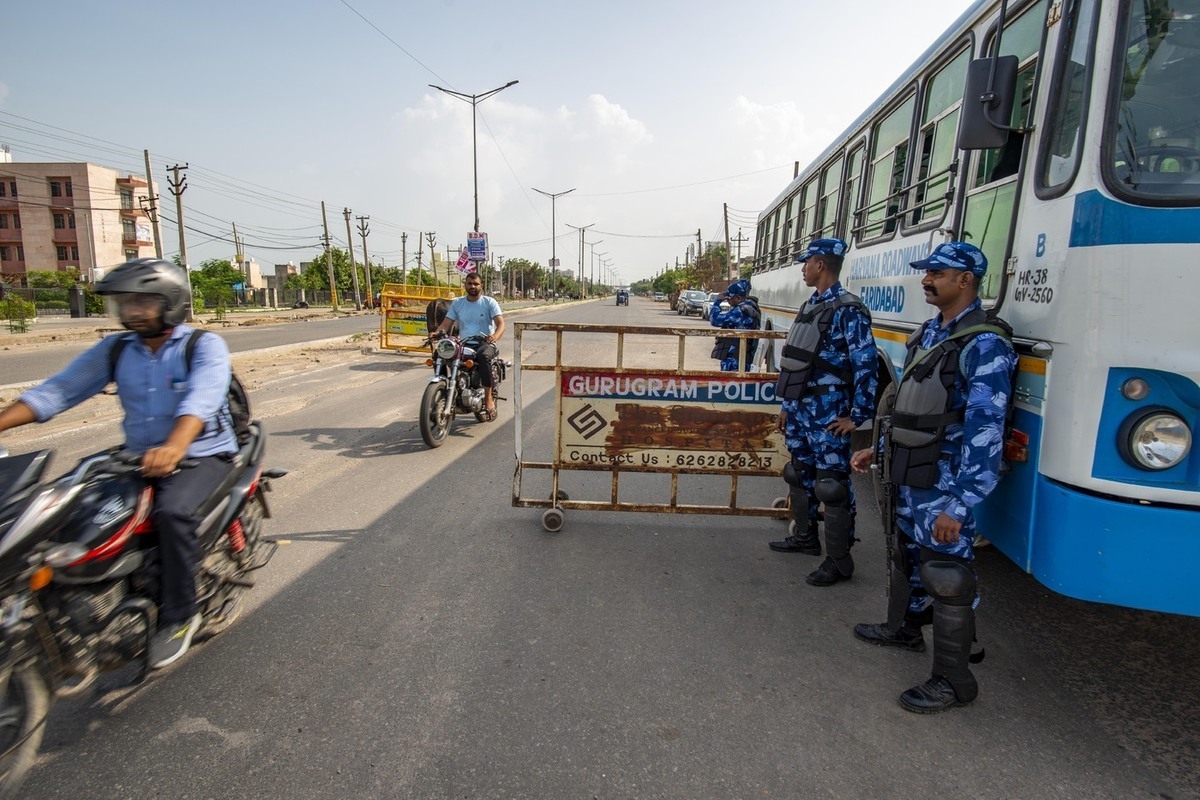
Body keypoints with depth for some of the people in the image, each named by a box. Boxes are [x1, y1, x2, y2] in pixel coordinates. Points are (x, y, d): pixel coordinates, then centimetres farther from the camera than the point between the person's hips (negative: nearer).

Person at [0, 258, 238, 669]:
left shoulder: (205, 346, -10)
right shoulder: (115, 349, 8)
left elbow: (201, 399, -28)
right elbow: (59, 390, 1)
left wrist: (174, 447, -46)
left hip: (203, 456, -6)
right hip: (138, 458, 6)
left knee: (173, 510, -32)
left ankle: (179, 615, -14)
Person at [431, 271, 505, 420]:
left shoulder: (489, 302, 3)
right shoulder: (457, 303, 14)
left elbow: (501, 323, -9)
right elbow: (446, 323, 7)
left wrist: (495, 336, -32)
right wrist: (437, 332, -16)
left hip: (485, 343, -4)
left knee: (483, 356, -39)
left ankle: (489, 399, -33)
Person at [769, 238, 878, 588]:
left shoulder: (848, 309, -13)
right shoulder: (811, 306, 14)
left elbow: (867, 364, -16)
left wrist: (858, 415, -15)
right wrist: (787, 405, 20)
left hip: (827, 412, -9)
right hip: (800, 408, 9)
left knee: (831, 483, -3)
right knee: (800, 474, 19)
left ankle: (839, 561, 8)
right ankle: (804, 536, 36)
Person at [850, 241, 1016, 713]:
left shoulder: (984, 345, -17)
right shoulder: (930, 333, 11)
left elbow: (984, 433, -22)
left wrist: (957, 505, -24)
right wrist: (879, 450, 18)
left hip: (945, 484, -9)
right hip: (910, 477, 9)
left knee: (947, 575, 1)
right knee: (908, 555, 24)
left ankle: (953, 681, 17)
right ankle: (904, 627, 46)